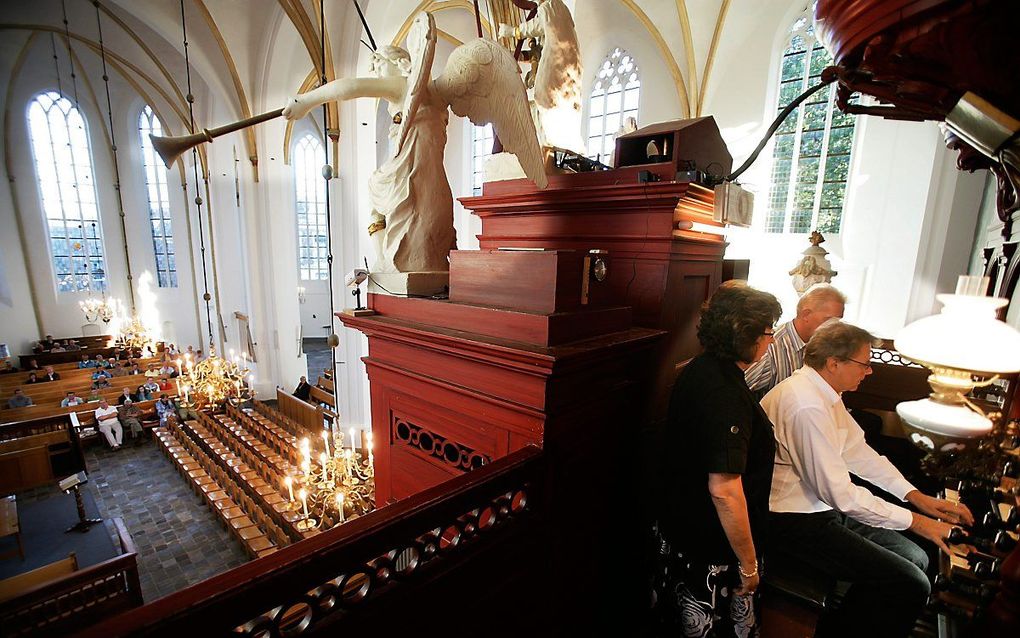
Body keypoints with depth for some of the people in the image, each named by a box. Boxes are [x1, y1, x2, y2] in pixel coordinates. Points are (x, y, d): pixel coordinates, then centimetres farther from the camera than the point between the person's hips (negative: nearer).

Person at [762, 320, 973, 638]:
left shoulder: (824, 392, 5)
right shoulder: (807, 406, -27)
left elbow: (857, 451, 14)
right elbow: (839, 492, -23)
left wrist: (915, 495, 7)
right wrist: (913, 520, -10)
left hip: (822, 504, 10)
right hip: (792, 524, -10)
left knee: (916, 558, 14)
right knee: (911, 585, -10)